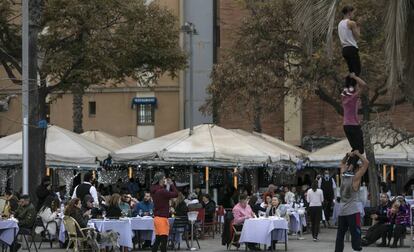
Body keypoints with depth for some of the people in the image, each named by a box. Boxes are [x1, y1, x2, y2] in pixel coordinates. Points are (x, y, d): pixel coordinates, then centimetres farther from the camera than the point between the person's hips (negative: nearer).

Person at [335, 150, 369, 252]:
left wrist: (348, 155, 15)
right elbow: (366, 163, -11)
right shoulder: (355, 178, -8)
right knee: (355, 235, -8)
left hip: (341, 212, 7)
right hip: (352, 212, -7)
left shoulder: (344, 176, 9)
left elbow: (342, 163, 28)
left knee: (340, 235, 10)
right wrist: (358, 154, 0)